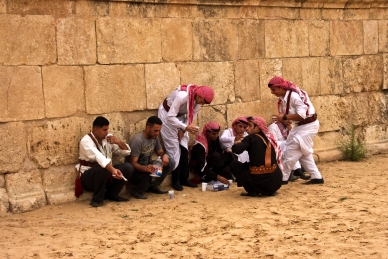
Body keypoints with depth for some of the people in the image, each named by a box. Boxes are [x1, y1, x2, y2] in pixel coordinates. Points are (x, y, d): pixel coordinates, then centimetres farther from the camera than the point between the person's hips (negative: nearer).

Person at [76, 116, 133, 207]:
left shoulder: (108, 138, 2)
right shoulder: (86, 141, -19)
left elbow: (127, 152, 7)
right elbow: (99, 158, -38)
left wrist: (119, 142, -14)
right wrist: (113, 170, -53)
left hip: (106, 175, 6)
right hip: (89, 177, -6)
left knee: (128, 167, -13)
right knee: (102, 169, -38)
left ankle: (111, 194, 2)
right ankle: (97, 199, -18)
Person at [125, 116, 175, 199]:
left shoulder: (154, 137, -2)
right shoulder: (137, 140, -25)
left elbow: (160, 152, 10)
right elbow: (133, 163, -27)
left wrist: (165, 155, -16)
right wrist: (145, 168, -48)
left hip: (147, 166, 8)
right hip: (135, 172, -8)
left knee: (171, 162, -9)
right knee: (154, 171, -36)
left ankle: (152, 186, 2)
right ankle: (137, 190, -11)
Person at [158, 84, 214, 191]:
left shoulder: (199, 98, -15)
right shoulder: (182, 96, -37)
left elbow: (192, 115, -2)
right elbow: (170, 117, -34)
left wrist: (182, 130, -11)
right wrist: (185, 127, -40)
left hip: (180, 115, 7)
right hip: (167, 114, -6)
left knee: (184, 148, 2)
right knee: (174, 149, -9)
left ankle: (184, 179, 9)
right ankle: (175, 181, -1)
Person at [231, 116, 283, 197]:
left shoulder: (251, 138, -4)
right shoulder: (269, 138, 12)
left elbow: (236, 149, -18)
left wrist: (237, 143, 8)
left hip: (260, 182, -6)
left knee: (234, 164, 14)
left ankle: (252, 191, 5)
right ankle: (270, 191, 18)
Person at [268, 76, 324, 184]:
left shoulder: (294, 96, -26)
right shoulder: (284, 97, 2)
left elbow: (302, 115, -30)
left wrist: (284, 117, -27)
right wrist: (282, 119, -11)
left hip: (308, 125, -10)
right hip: (300, 125, 10)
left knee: (292, 150, -8)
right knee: (302, 152, 12)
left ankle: (283, 178, 0)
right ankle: (316, 177, 17)